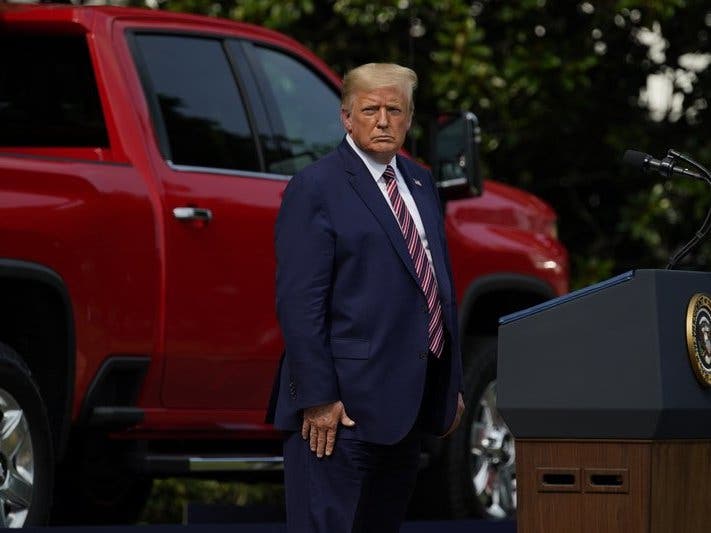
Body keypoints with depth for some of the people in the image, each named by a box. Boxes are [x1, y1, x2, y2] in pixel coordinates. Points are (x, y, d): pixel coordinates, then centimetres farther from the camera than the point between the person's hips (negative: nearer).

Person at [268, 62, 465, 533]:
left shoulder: (420, 184, 16)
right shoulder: (315, 189, -8)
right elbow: (299, 303, -14)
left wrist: (452, 383, 17)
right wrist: (319, 398, -19)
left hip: (407, 405, 8)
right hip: (344, 405, -8)